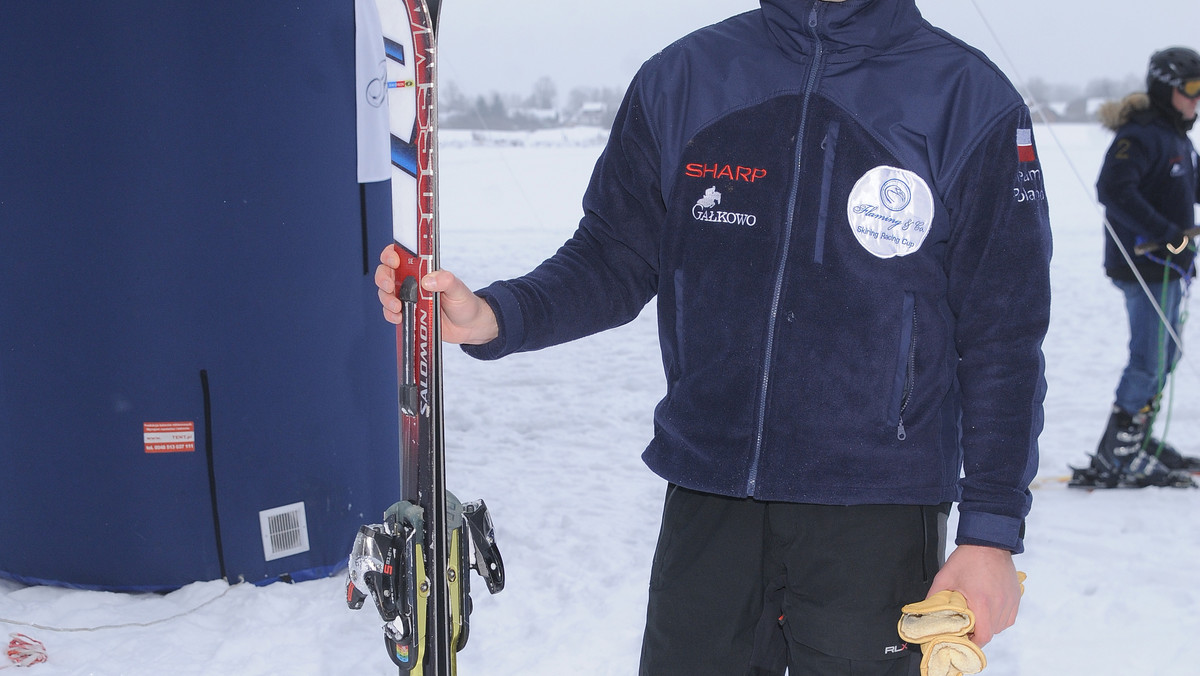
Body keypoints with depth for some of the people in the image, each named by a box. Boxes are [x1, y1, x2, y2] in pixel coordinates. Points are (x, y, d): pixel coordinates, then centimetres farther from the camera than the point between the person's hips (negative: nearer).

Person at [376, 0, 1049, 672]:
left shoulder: (971, 99, -4)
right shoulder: (681, 79, 3)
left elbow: (1003, 339, -2)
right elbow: (615, 258, 5)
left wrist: (992, 531, -5)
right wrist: (493, 316, -15)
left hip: (878, 513, -2)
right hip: (706, 498, 2)